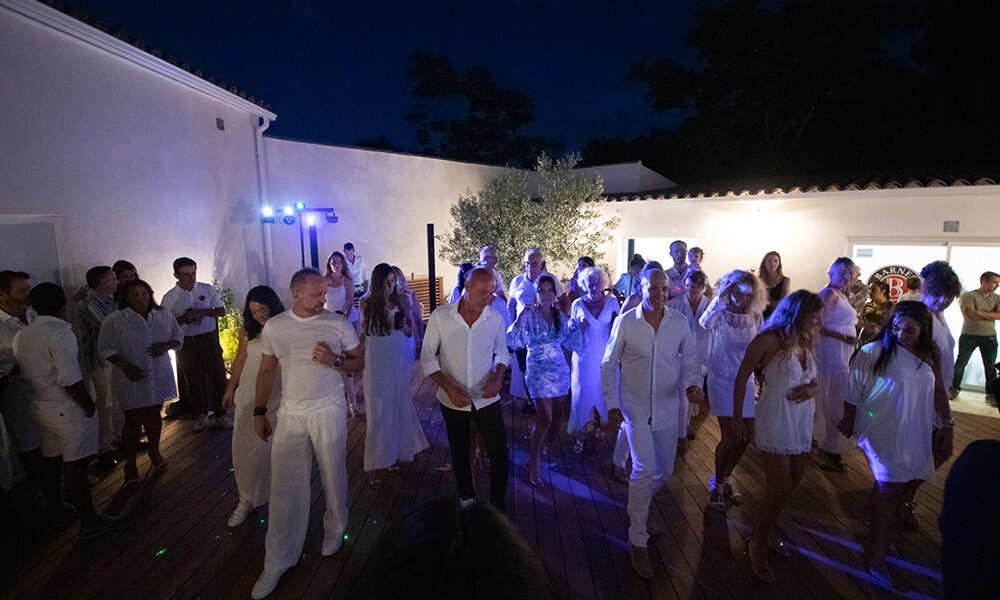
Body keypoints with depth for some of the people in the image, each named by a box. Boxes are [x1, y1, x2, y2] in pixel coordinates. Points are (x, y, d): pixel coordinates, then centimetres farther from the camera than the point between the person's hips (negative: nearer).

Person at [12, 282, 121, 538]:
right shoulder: (60, 333, -21)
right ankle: (89, 521, 10)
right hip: (69, 411, -8)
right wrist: (89, 405, -13)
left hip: (41, 408, 8)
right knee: (75, 467, 0)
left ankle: (55, 511, 37)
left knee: (51, 461, 21)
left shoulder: (21, 335, 4)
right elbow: (70, 380, -24)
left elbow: (25, 372, 12)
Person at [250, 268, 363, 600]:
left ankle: (334, 529, 39)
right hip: (290, 415, 2)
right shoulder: (273, 326, 1)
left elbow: (358, 360, 1)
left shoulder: (338, 323, -5)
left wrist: (334, 360, -19)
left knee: (333, 477, 12)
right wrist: (259, 411, 7)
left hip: (329, 412, -1)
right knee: (284, 488, 4)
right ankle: (277, 563, 19)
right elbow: (267, 369, 8)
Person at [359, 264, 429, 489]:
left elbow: (410, 333, 7)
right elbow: (364, 333, 10)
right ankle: (376, 465, 7)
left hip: (399, 360, 1)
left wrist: (403, 327, -14)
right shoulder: (367, 303, -1)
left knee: (399, 406, 7)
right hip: (376, 362, -1)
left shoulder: (403, 300, 0)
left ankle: (395, 455, 23)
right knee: (378, 409, -1)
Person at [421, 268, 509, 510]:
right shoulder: (440, 316, -13)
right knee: (459, 453, 18)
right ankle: (466, 497, 44)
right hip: (453, 400, 0)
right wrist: (449, 387, -19)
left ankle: (498, 510, 20)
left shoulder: (495, 318, -7)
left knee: (499, 453, -1)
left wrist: (498, 376, -12)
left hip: (486, 398, 1)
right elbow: (427, 356, -8)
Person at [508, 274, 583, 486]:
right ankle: (533, 465, -1)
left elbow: (570, 345, 13)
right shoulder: (530, 315, -6)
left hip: (560, 371, 5)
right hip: (539, 371, -5)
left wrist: (577, 329, -1)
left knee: (557, 415, 10)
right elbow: (512, 342, -16)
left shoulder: (560, 317, 8)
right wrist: (521, 318, -25)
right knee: (545, 417, -12)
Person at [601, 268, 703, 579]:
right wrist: (612, 404, -8)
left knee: (664, 469, 14)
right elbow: (608, 365, -3)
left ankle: (637, 507, 44)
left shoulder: (680, 322, -3)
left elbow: (690, 359, 6)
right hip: (635, 407, -3)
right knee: (645, 469, -11)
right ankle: (638, 540, 7)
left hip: (667, 407, 4)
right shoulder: (625, 322, -9)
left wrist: (693, 383, -15)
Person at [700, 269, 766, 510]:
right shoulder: (720, 313, -11)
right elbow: (705, 323, -33)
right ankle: (717, 485, 18)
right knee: (730, 437, -7)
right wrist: (720, 297, -35)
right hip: (722, 380, -5)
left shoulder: (755, 315, 2)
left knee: (745, 437, 8)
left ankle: (723, 479, 32)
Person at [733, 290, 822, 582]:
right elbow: (742, 377, -11)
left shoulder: (805, 342, 4)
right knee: (779, 492, -2)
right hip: (775, 423, -7)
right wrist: (737, 418, -7)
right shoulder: (770, 339, -16)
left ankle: (763, 530, 40)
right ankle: (758, 546, 21)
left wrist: (812, 388, -11)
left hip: (802, 424, 7)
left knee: (792, 484, 18)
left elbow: (814, 378, 15)